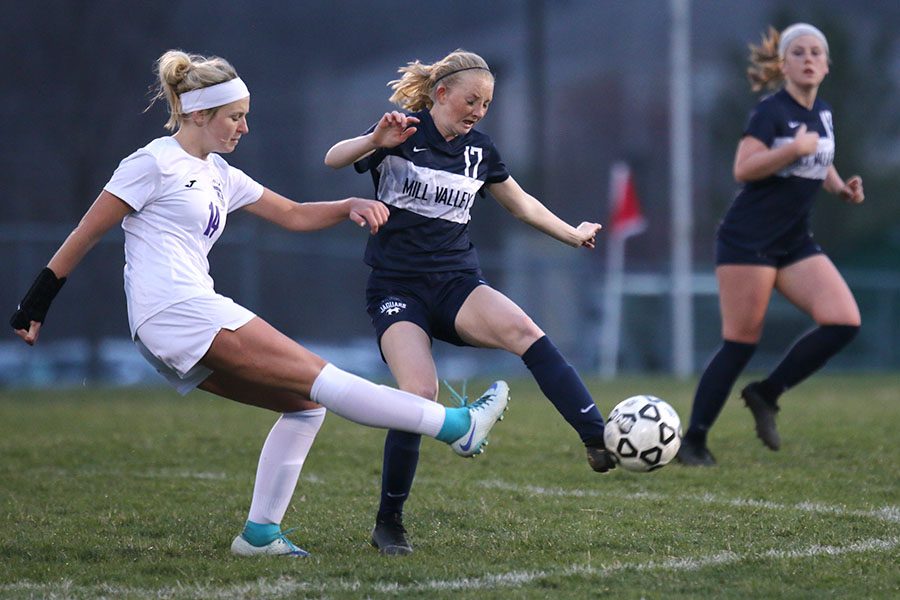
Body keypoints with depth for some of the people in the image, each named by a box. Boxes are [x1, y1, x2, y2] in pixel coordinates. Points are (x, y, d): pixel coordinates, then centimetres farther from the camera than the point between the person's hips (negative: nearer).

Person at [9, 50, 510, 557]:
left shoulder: (219, 175, 21)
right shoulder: (156, 163, -4)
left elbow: (294, 215, 23)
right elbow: (86, 235, -2)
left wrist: (350, 206, 5)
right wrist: (35, 306, -2)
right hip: (177, 311, -10)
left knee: (306, 403, 4)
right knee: (318, 377, -12)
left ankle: (261, 532, 2)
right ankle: (455, 425, -16)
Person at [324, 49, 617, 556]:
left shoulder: (479, 149, 11)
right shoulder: (404, 132, -3)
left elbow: (521, 203, 27)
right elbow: (333, 160, -16)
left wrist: (574, 235, 30)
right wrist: (375, 142, -35)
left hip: (458, 285, 4)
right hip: (397, 289, -4)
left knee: (525, 332, -28)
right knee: (421, 394, -25)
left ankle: (600, 440, -38)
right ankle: (388, 523, -8)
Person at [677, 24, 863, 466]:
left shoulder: (823, 113, 11)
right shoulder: (772, 111, -11)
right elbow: (742, 169, -22)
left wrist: (839, 186, 10)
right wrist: (794, 149, -27)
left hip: (795, 244, 7)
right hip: (748, 242, -7)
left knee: (843, 322, -10)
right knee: (740, 345, -6)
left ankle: (766, 395, 5)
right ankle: (692, 442, 5)